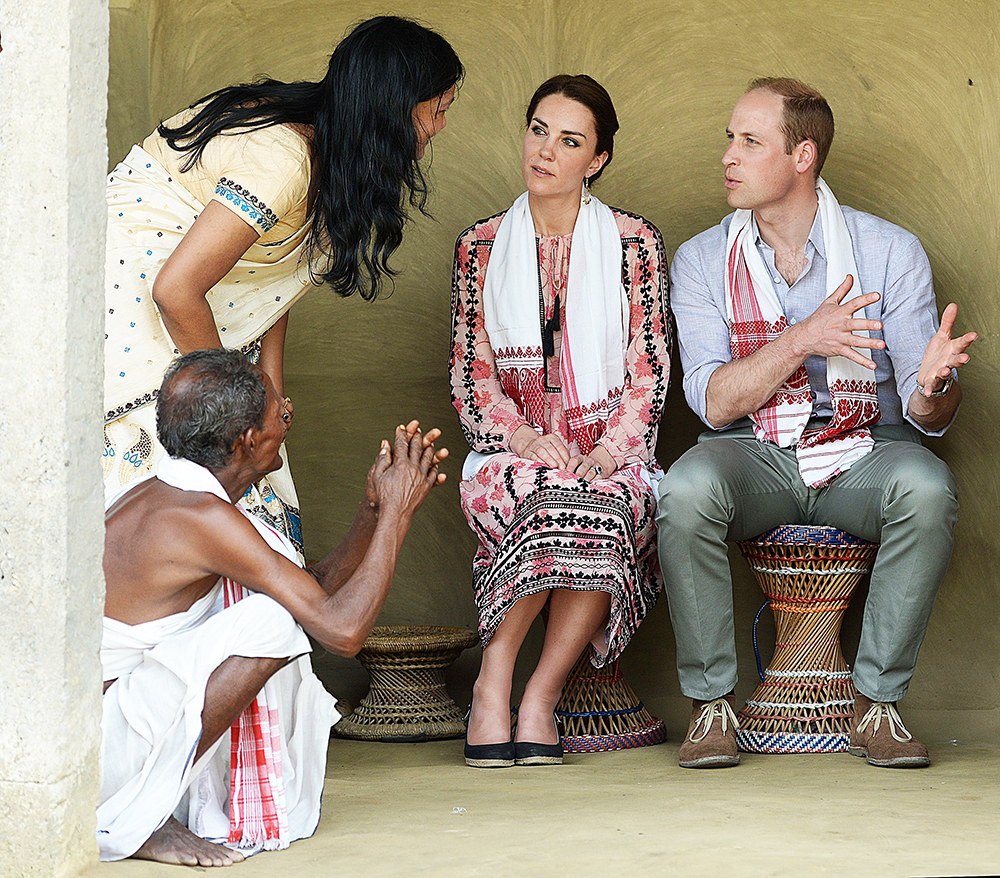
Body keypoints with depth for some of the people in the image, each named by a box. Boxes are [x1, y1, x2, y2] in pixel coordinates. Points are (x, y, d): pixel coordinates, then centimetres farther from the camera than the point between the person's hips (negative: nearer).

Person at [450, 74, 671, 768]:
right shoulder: (481, 247, 11)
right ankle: (494, 682, -25)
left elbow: (649, 372, 2)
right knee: (568, 508, -36)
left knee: (597, 505, -37)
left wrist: (605, 453, -14)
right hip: (512, 453, 0)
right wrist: (526, 437, -12)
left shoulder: (634, 243, 7)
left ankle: (539, 699, -26)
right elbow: (470, 374, 6)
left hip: (611, 455, 0)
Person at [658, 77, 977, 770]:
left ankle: (878, 702, -20)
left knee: (927, 489, -34)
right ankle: (712, 702, -18)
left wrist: (933, 385, -31)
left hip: (864, 454, 0)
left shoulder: (891, 252, -3)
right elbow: (712, 401, -9)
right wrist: (801, 340, -24)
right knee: (686, 489, -34)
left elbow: (927, 414, -5)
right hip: (753, 457, 1)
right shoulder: (703, 261, 1)